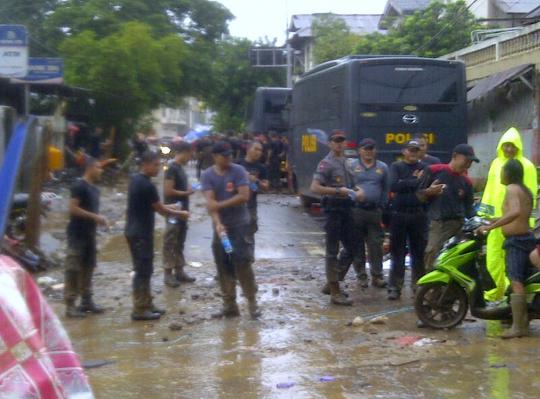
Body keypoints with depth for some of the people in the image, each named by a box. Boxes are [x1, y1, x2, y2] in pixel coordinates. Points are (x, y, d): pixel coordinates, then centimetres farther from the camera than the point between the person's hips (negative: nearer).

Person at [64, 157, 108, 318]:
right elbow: (73, 209, -20)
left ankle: (86, 301, 22)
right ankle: (70, 304, -6)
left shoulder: (94, 189, 15)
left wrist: (99, 219, 5)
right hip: (77, 234, -9)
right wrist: (95, 216, -19)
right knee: (73, 269, -7)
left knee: (88, 268, 13)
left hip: (89, 234, 9)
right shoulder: (79, 186, -13)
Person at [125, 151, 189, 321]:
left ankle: (146, 304, 23)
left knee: (145, 270, 16)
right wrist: (180, 214, 4)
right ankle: (139, 310, 1)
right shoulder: (147, 186, -20)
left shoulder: (135, 180, 9)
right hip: (141, 233, -10)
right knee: (142, 271, -3)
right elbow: (160, 210, -11)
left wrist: (168, 207, 21)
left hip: (135, 231, 10)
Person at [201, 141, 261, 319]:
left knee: (242, 264, -8)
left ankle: (252, 302, 4)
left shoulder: (238, 171, -6)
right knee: (224, 268, 7)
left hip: (240, 225, -3)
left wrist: (220, 204, -16)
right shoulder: (207, 175, -2)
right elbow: (210, 202, -13)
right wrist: (217, 223, -27)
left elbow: (244, 196, -16)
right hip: (220, 226, 3)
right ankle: (230, 305, 16)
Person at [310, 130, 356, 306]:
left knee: (351, 248, 12)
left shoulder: (347, 162, 15)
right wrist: (338, 191, -22)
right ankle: (335, 292, 1)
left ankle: (332, 283, 26)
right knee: (332, 251, -2)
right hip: (333, 208, -8)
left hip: (346, 208, 8)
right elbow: (315, 188, -19)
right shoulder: (326, 164, -10)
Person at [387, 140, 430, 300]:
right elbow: (394, 185, -13)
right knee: (398, 253, 2)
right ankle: (394, 287, 5)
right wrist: (416, 181, -12)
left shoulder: (424, 168, 10)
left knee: (419, 253, 5)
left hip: (419, 215, 1)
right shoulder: (396, 167, 6)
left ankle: (418, 286, 14)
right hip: (399, 214, -1)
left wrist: (405, 184, -15)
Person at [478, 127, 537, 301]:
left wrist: (527, 220, -12)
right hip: (497, 219, 5)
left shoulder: (526, 166, -3)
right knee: (493, 258, 5)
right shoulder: (496, 163, 14)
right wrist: (483, 213, 15)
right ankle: (493, 293, 14)